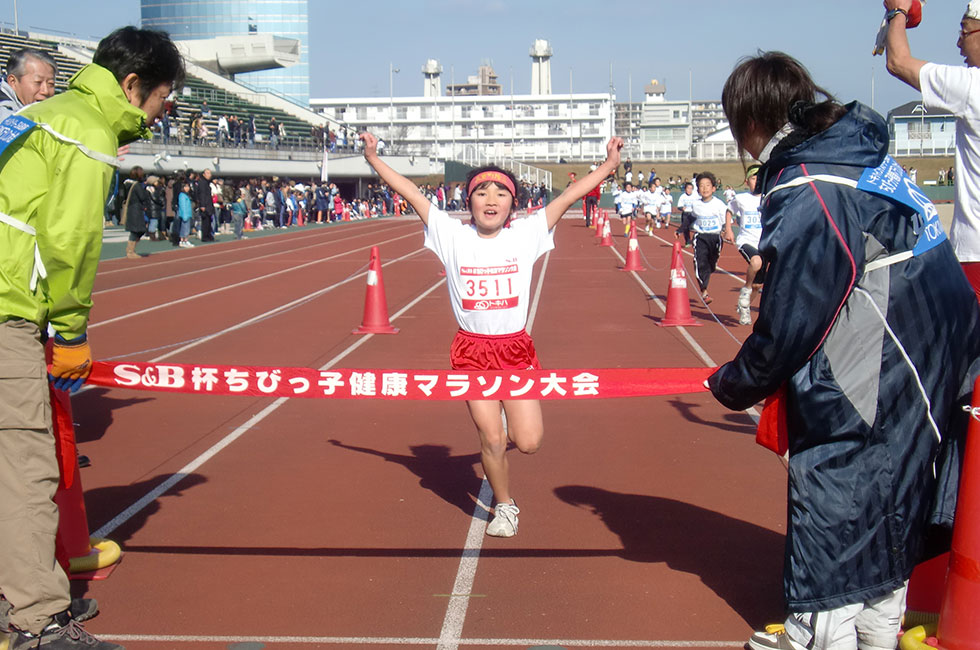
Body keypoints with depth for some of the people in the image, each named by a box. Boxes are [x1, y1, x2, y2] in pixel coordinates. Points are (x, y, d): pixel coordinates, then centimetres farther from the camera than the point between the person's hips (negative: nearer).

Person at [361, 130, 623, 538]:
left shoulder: (525, 235, -3)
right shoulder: (453, 236, -3)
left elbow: (568, 197, -4)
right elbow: (412, 194, -2)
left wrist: (608, 166, -7)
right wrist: (374, 160, -2)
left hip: (516, 349, 1)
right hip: (472, 350, 0)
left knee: (528, 442, -4)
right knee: (491, 441, 1)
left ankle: (507, 422, 33)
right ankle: (504, 507, 27)